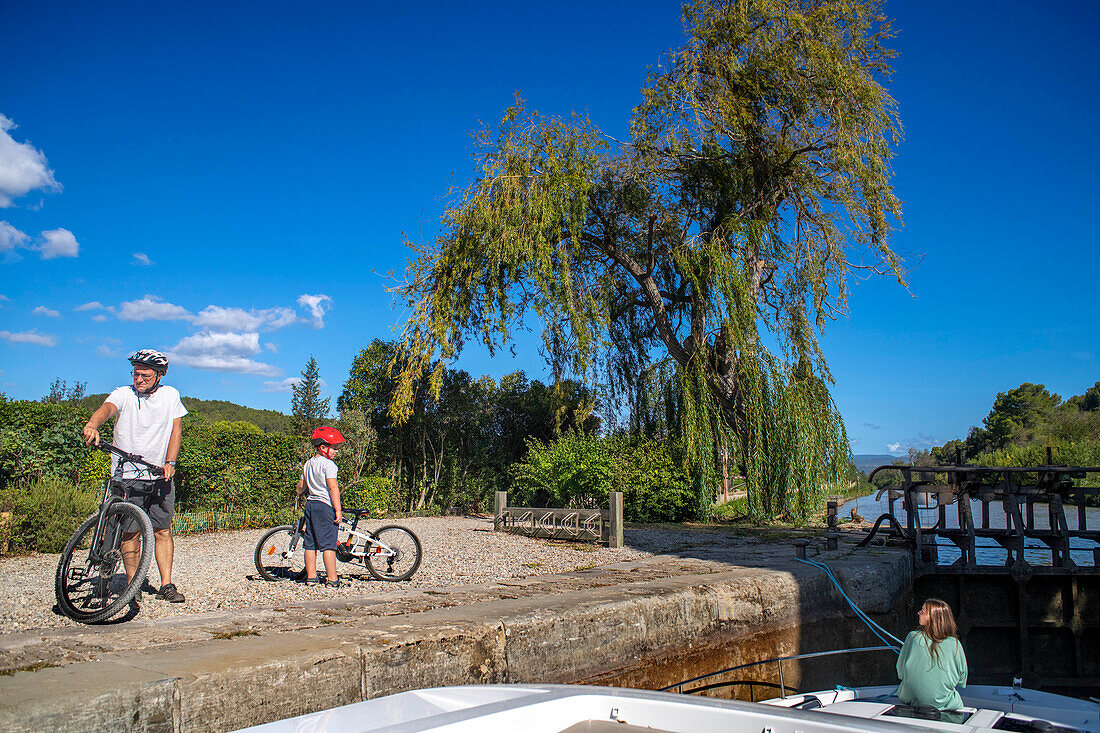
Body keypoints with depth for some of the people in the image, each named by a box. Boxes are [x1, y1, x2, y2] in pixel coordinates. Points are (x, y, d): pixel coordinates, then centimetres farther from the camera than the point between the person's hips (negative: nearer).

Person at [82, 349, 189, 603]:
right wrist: (92, 424, -46)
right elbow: (107, 407, -23)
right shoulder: (124, 394, -2)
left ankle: (166, 585, 7)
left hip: (161, 476, 2)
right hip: (128, 475, -1)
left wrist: (170, 462, -9)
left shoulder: (170, 395, 6)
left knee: (162, 530, 2)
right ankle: (133, 585, 13)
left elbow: (176, 429, 4)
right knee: (130, 532, 1)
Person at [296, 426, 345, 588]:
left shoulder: (308, 463, 15)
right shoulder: (328, 464, -10)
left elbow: (301, 486, 24)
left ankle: (311, 576, 18)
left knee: (310, 543, 11)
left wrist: (300, 493, 47)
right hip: (325, 505, -8)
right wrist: (338, 510, -16)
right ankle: (332, 579, -3)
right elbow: (333, 487, -17)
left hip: (310, 504, 8)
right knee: (328, 544, -5)